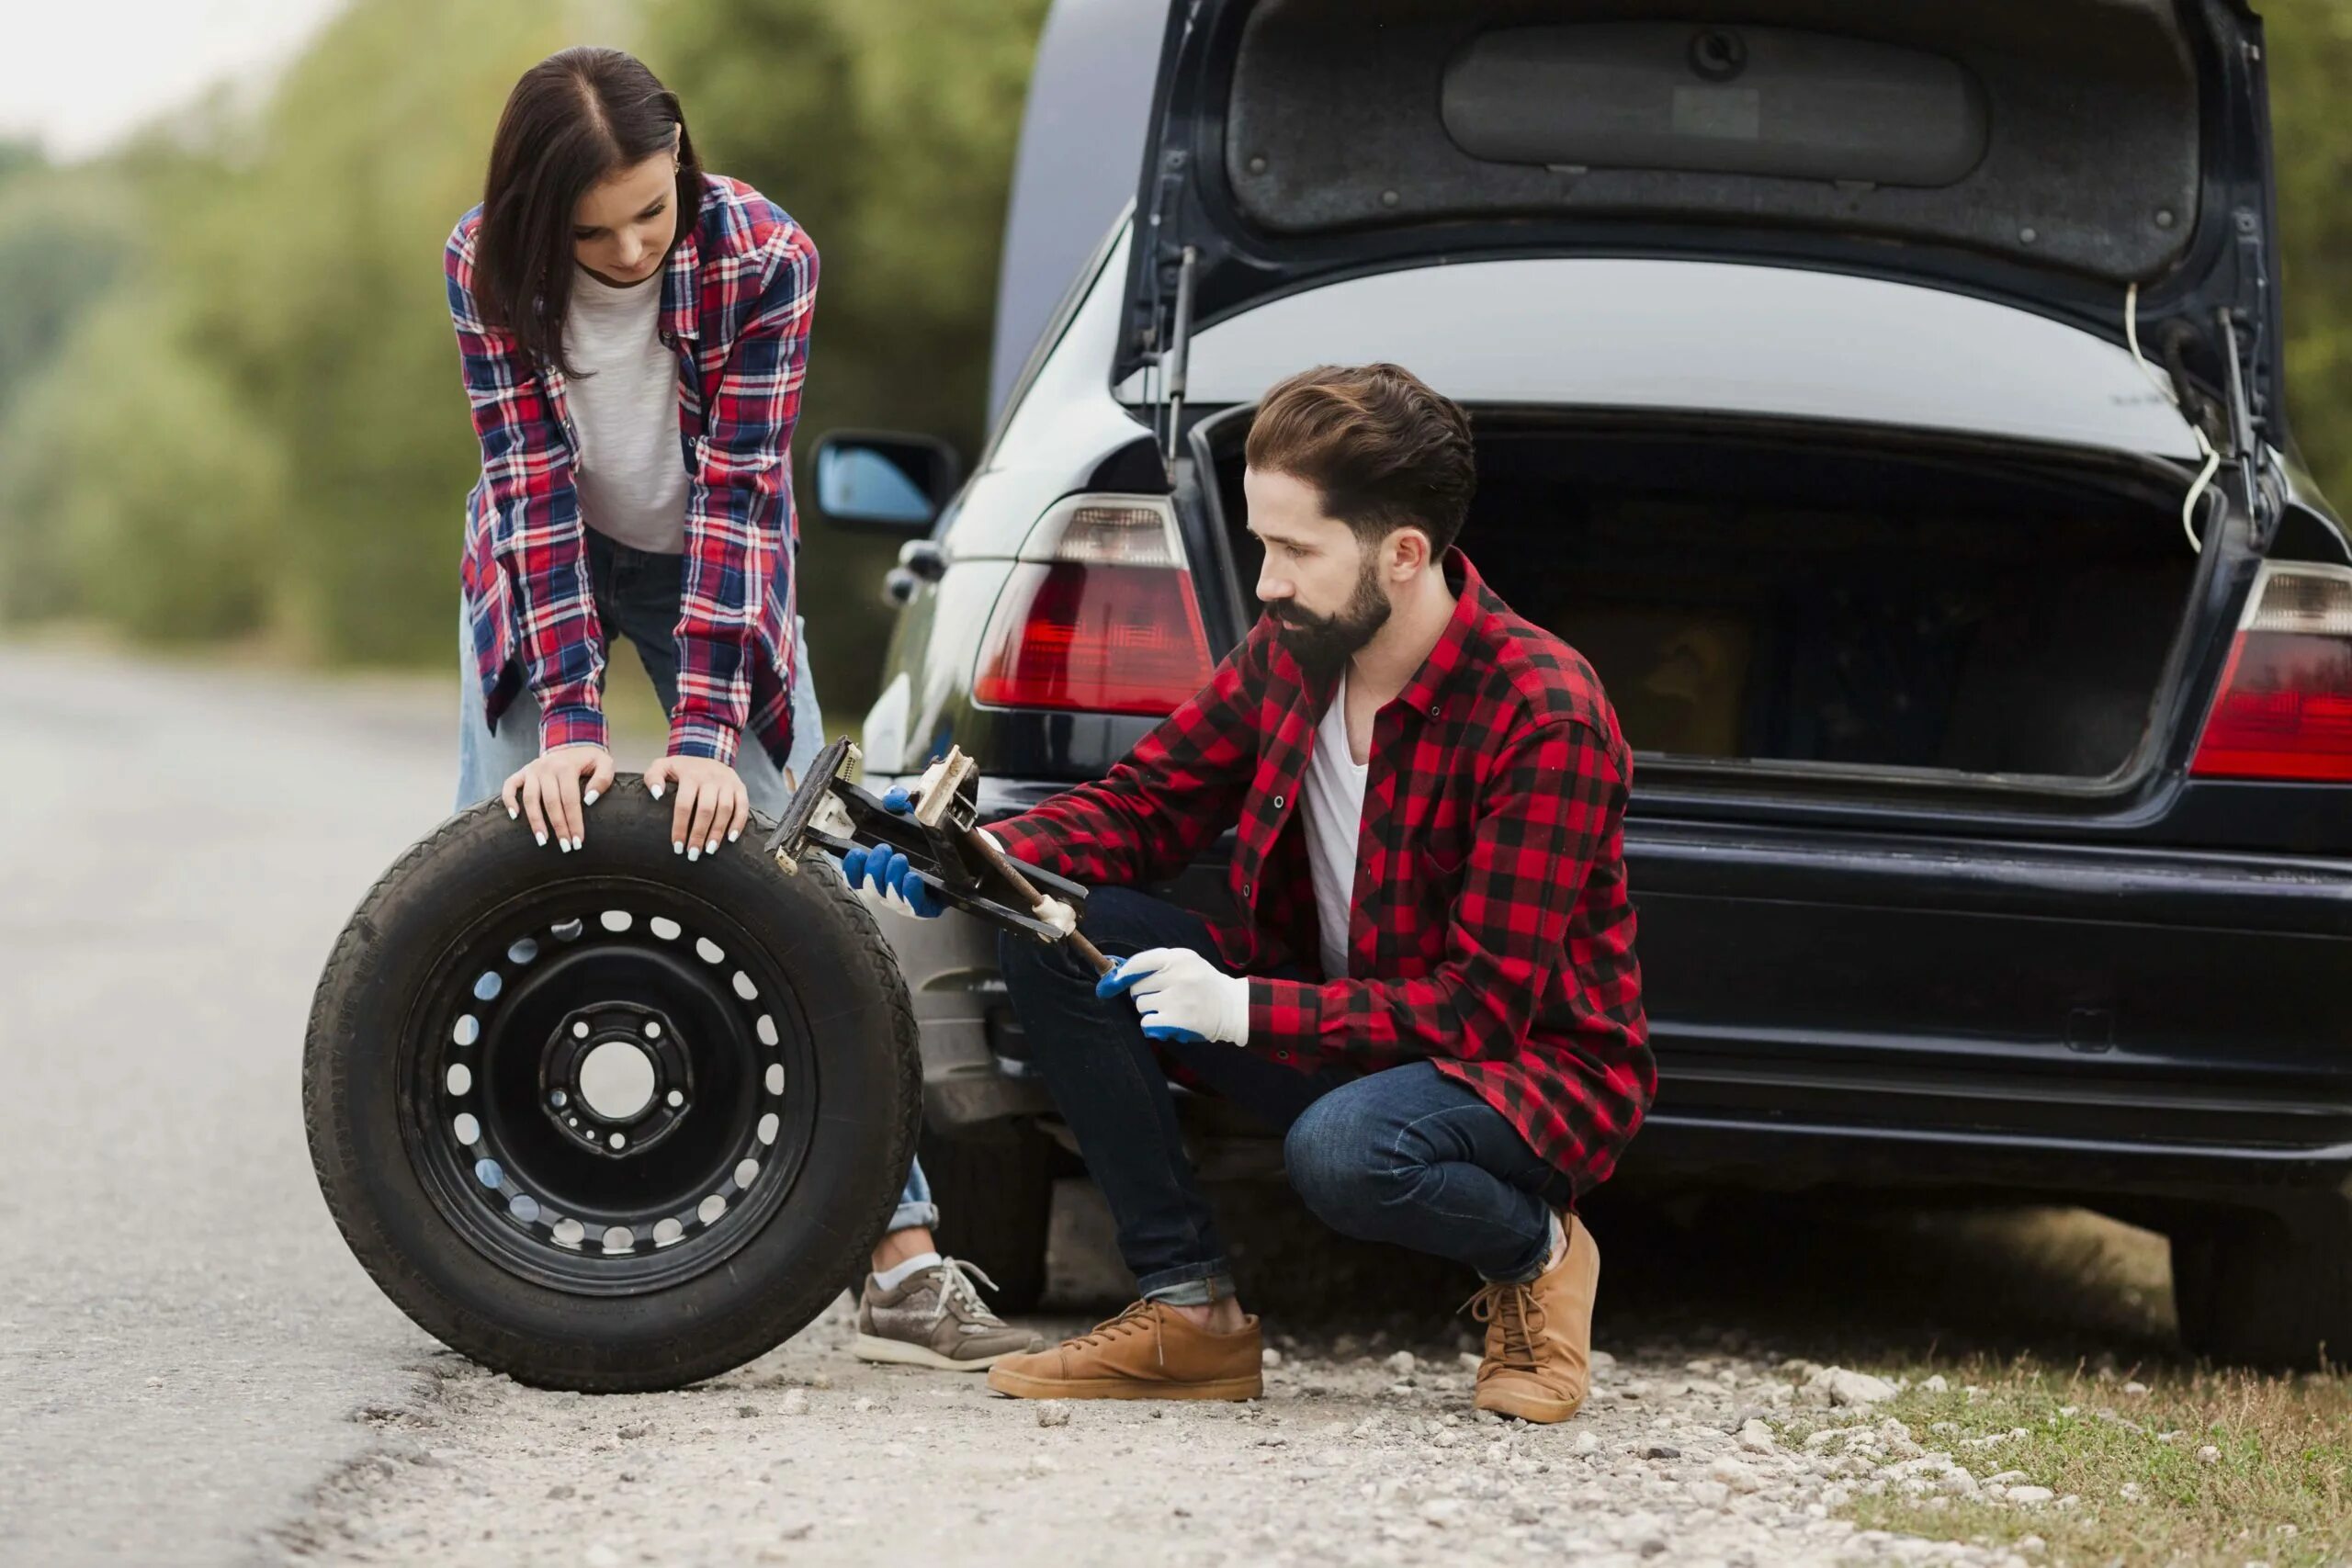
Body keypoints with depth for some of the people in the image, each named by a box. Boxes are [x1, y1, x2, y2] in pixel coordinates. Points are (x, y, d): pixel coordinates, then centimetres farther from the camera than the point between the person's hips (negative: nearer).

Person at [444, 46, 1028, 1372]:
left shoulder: (765, 257, -28)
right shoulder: (488, 267, -24)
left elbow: (739, 494, -30)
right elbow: (532, 490, -27)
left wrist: (708, 732, -37)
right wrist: (569, 722, -35)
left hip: (717, 576, -1)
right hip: (547, 573, 2)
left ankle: (904, 1261, -16)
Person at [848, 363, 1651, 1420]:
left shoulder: (1544, 718, -24)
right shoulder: (1289, 654, -4)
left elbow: (1486, 1007, -25)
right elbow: (1146, 804, 7)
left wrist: (1245, 1010, -32)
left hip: (1527, 1065, -7)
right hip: (1325, 1026, 7)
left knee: (1343, 1149, -41)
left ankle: (1534, 1250, -4)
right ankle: (1190, 1310, -7)